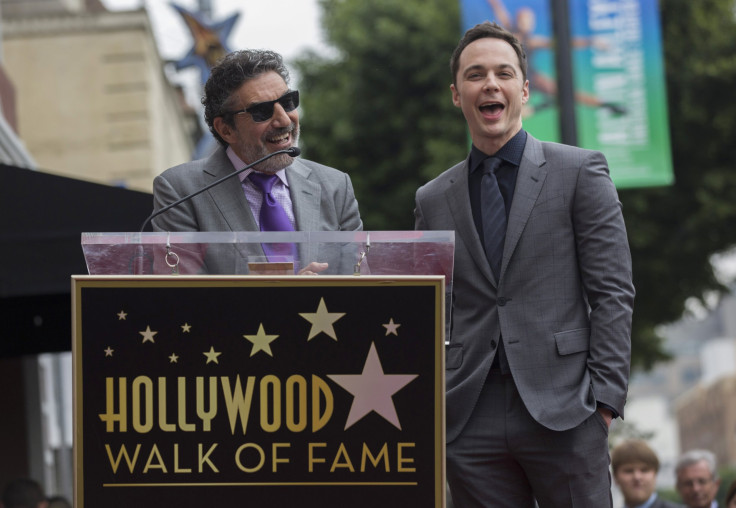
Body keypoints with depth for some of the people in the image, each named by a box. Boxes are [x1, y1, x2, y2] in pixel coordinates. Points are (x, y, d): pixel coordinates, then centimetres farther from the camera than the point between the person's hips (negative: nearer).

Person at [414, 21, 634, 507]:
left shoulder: (580, 172, 5)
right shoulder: (434, 199, 15)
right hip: (471, 423, 3)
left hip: (561, 412, -3)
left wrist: (604, 398, -8)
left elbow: (613, 293, 0)